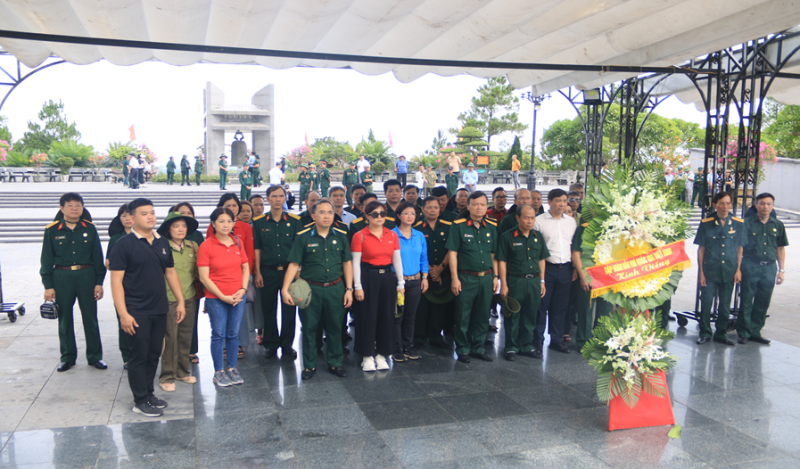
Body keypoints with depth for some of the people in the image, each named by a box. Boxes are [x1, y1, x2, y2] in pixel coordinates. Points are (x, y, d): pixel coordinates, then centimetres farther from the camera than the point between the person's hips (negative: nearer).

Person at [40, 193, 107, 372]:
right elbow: (46, 260, 2)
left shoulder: (90, 229, 2)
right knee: (65, 319, 9)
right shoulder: (52, 230, 0)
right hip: (62, 277, 0)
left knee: (90, 318, 6)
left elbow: (97, 257, 4)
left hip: (86, 276, 0)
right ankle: (68, 357, 23)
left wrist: (99, 282, -1)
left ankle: (95, 356, 17)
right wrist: (48, 286, -3)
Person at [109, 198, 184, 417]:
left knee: (154, 354, 13)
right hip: (136, 312, -6)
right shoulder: (124, 244, -9)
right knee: (139, 355, 3)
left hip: (159, 309, 6)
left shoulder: (162, 242, 9)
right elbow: (116, 280, -12)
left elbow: (170, 272, 17)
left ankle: (148, 393, 27)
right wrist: (123, 313, -17)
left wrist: (180, 301, 11)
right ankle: (141, 401, 13)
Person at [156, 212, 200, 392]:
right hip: (169, 298, -5)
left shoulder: (193, 246, 5)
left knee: (186, 336, 12)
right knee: (170, 338, -1)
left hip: (189, 297, 5)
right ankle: (167, 377, 10)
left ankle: (183, 371, 26)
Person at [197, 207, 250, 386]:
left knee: (234, 334, 11)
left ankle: (232, 368, 26)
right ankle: (218, 372, 18)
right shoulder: (206, 246, -9)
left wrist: (243, 289, -5)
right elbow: (204, 277, -10)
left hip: (238, 296, 4)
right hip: (216, 298, -3)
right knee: (218, 335, 4)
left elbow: (246, 267, 10)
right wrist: (223, 297, -12)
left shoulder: (238, 242, 4)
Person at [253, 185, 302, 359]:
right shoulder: (259, 222, 3)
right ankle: (271, 345, 19)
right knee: (268, 309, 7)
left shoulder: (294, 221, 2)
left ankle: (287, 344, 17)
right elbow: (257, 249, 4)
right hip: (268, 271, 0)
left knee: (289, 308, 4)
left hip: (289, 270, 0)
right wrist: (257, 272, -1)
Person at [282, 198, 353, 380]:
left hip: (335, 289, 2)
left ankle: (335, 363, 26)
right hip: (311, 288, -2)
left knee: (335, 327, 10)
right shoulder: (303, 237, -3)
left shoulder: (340, 236, 4)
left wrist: (349, 289, 4)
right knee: (309, 327, 7)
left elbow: (347, 263, 8)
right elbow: (294, 264, -5)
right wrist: (285, 289, -13)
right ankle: (309, 365, 22)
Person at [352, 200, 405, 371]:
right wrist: (358, 286, -11)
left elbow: (397, 260, 10)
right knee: (367, 316, 0)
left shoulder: (392, 235, 7)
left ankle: (381, 355, 20)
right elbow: (356, 262, -6)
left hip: (387, 278, 4)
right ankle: (367, 356, 13)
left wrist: (400, 283, 6)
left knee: (387, 316, 6)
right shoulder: (360, 236, -4)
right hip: (368, 278, -4)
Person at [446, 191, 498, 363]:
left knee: (482, 316, 11)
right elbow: (452, 253, -7)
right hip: (466, 277, -4)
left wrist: (495, 276, 9)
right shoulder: (458, 226, -4)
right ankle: (462, 349, 16)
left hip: (486, 278, 4)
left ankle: (478, 348, 24)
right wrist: (455, 278, -11)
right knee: (463, 316, 3)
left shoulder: (491, 228, 10)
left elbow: (493, 255, 14)